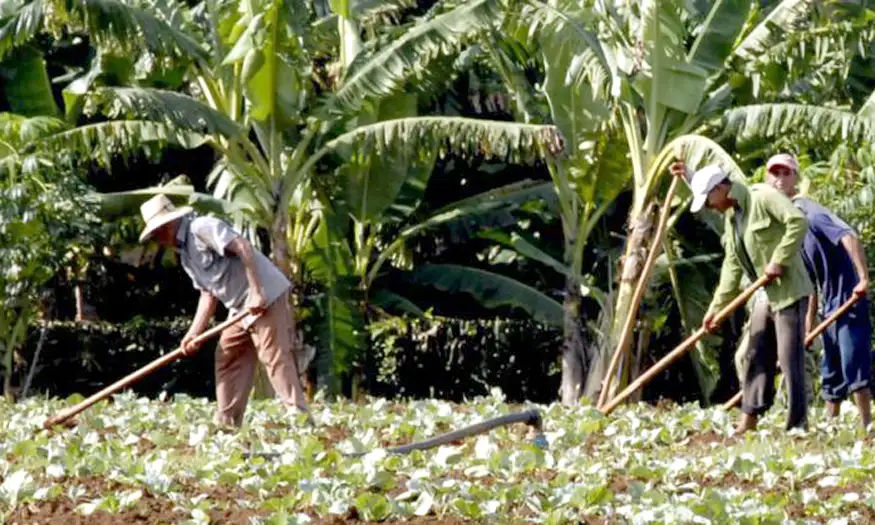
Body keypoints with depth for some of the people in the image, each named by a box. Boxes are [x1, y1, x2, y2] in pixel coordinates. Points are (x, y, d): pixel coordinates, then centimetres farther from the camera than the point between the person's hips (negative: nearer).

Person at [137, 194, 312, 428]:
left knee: (274, 357, -14)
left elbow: (243, 247, -21)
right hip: (241, 307, 10)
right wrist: (194, 333, 7)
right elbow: (208, 294, 17)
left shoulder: (202, 228, -11)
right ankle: (226, 423, 15)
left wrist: (257, 292, -24)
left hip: (265, 296, -10)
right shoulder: (185, 254, 19)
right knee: (228, 358, 12)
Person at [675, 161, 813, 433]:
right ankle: (748, 421, 15)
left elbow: (798, 221, -25)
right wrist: (717, 306, 7)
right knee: (756, 357, 10)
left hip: (789, 291, -9)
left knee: (789, 359, -7)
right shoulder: (730, 216, 13)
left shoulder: (763, 197, -14)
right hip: (764, 295, 9)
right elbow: (732, 264, 13)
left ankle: (797, 427, -4)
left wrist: (779, 260, -23)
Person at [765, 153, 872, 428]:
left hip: (849, 301, -9)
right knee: (830, 372, 13)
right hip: (829, 306, 9)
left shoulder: (807, 211, -14)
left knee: (853, 365, -11)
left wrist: (864, 278, -34)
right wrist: (810, 317, 18)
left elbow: (848, 236, -30)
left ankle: (866, 426, -9)